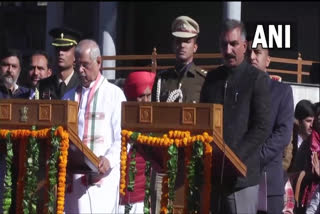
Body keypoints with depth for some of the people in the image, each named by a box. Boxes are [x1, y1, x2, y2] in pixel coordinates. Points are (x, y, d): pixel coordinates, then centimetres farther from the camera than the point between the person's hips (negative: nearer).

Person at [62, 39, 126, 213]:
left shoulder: (114, 94, 4)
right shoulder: (69, 97, 18)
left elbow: (123, 137, -3)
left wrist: (109, 159, -20)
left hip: (102, 177, -4)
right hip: (73, 177, 4)